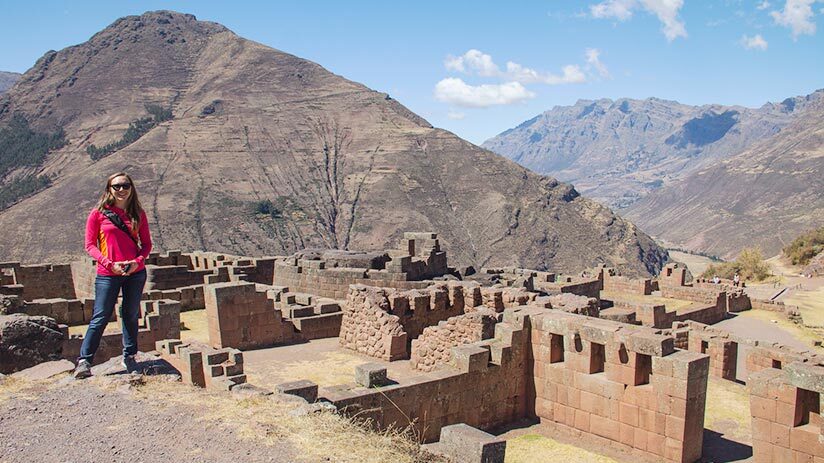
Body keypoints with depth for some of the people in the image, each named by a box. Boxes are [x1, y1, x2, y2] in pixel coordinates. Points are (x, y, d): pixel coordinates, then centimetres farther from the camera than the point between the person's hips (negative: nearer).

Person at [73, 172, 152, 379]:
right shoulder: (98, 214, -2)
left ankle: (129, 357, 23)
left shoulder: (138, 214, 6)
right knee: (100, 317, -3)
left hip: (135, 273, 3)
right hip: (108, 274, -3)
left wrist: (137, 261, -10)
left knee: (131, 315, 11)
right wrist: (109, 263, -14)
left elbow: (146, 244, 9)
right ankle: (84, 361, 3)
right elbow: (90, 245, -2)